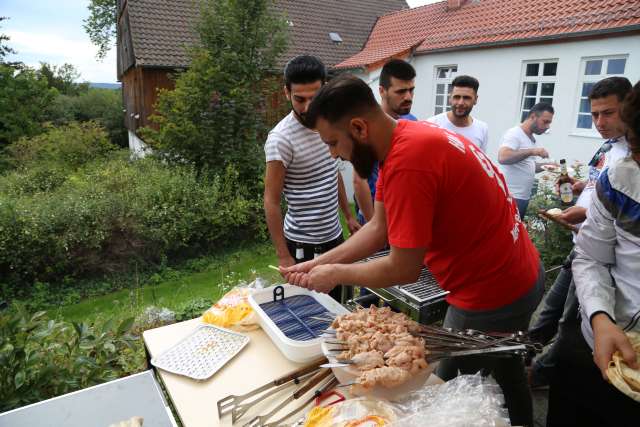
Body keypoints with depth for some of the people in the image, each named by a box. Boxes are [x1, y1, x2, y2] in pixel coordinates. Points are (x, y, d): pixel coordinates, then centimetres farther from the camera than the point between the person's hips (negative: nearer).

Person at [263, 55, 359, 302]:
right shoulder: (281, 139, -20)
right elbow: (271, 202, -17)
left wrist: (348, 216, 16)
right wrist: (284, 257, -17)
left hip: (334, 236, 7)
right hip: (303, 244, -6)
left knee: (341, 300, 18)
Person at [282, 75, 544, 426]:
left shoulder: (408, 162, -32)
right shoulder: (404, 137, -1)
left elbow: (403, 269, -25)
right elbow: (378, 229, 2)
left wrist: (334, 274, -10)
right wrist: (317, 263, -1)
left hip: (492, 295, -9)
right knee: (504, 372, 31)